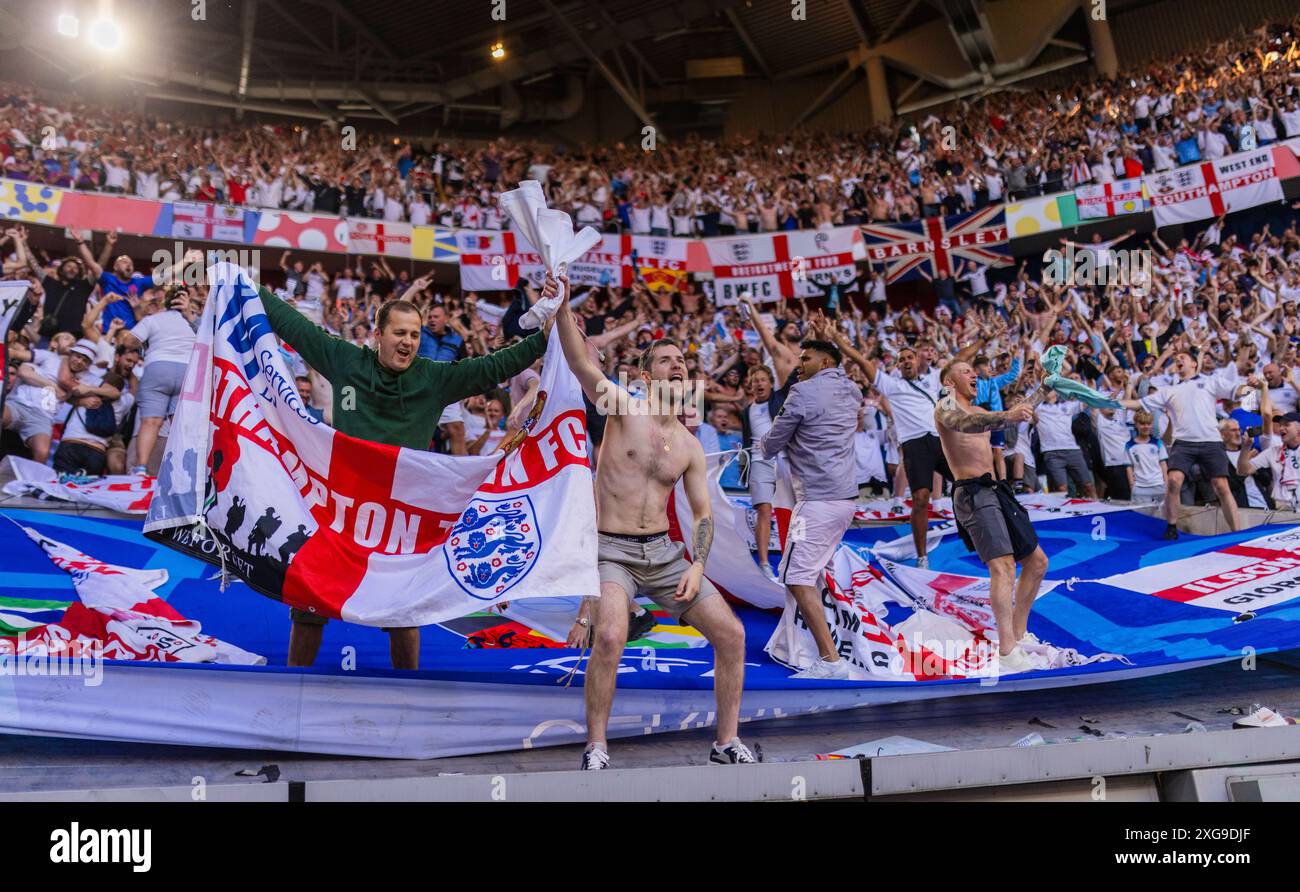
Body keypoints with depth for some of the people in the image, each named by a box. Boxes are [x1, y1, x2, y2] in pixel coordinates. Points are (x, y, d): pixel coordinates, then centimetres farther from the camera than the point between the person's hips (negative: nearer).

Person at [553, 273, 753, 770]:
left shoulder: (690, 447, 8)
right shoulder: (623, 410, -3)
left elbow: (703, 514, 11)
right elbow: (582, 365, -21)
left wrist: (697, 566, -6)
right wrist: (563, 306, -34)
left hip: (664, 552, 5)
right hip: (611, 552, -5)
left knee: (731, 634, -2)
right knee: (611, 637, -29)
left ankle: (727, 744, 13)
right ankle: (596, 747, -10)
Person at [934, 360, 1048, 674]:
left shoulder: (978, 411, 24)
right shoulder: (946, 406, -4)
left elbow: (1015, 415, 43)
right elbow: (963, 423, -29)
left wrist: (1041, 391, 40)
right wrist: (1006, 416, -45)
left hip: (995, 492, 10)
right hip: (973, 494, -10)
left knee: (1037, 561, 13)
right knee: (1003, 565, -24)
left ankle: (1019, 635, 23)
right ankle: (1007, 654, -29)